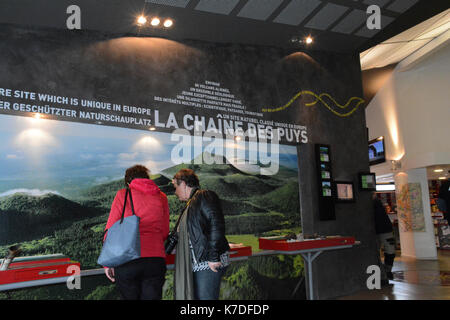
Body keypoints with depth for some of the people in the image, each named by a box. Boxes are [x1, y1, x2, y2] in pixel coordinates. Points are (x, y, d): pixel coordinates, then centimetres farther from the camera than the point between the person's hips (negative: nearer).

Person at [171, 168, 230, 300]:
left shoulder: (204, 196, -6)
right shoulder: (190, 204, 22)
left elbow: (217, 224, -18)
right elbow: (180, 234, 29)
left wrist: (213, 257, -21)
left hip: (209, 264, -9)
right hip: (197, 264, 9)